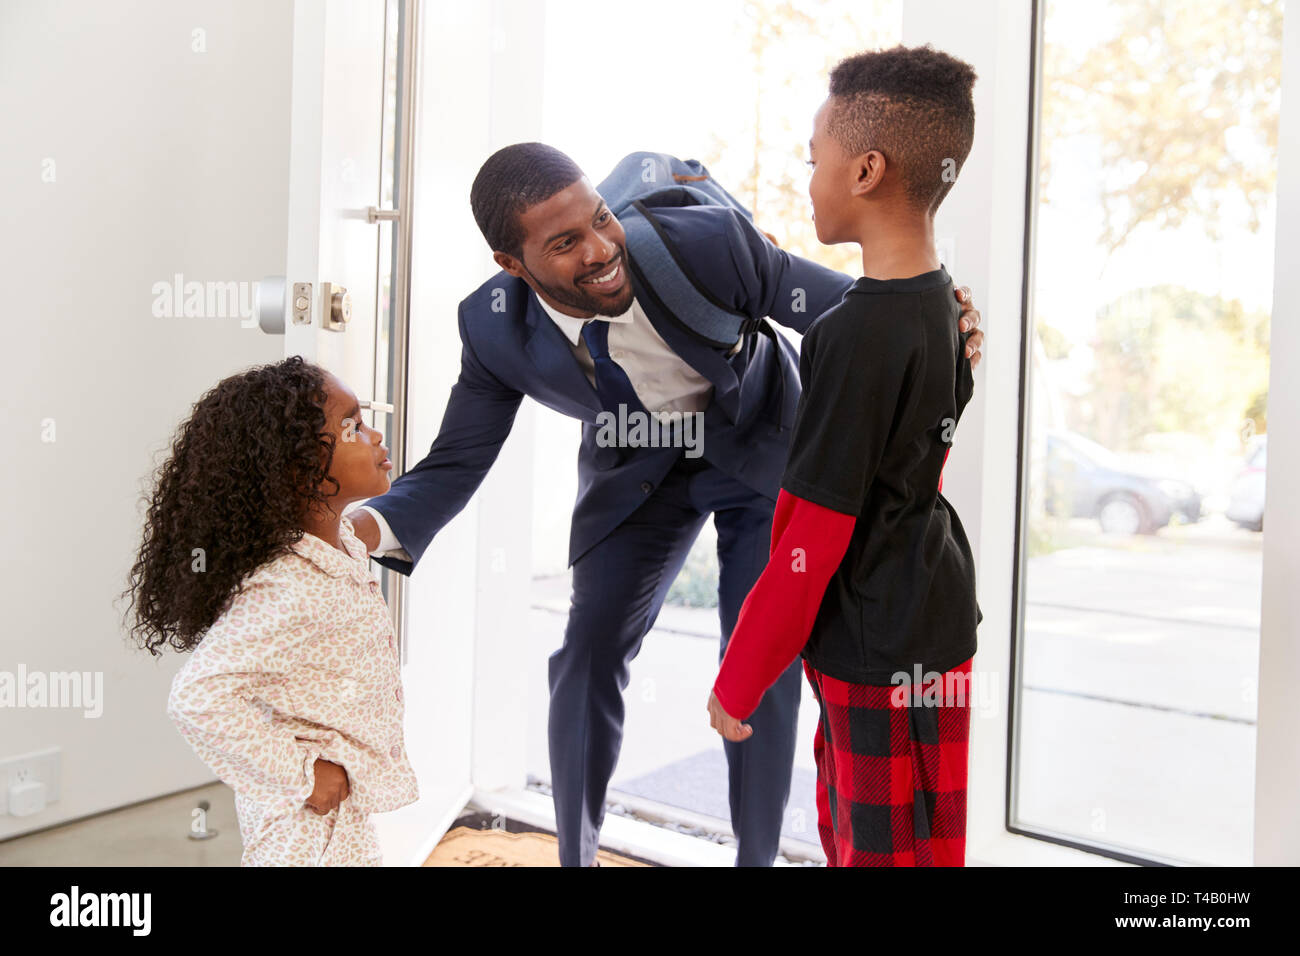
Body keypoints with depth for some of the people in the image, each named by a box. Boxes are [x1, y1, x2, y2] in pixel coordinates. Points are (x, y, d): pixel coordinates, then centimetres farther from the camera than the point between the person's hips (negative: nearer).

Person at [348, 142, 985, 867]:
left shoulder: (707, 240, -32)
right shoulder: (494, 328, -23)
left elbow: (839, 305, -18)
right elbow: (454, 466, -15)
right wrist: (373, 526, -35)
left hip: (762, 446, -1)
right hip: (637, 467, 2)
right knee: (587, 654, 0)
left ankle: (758, 856, 20)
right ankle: (576, 854, 24)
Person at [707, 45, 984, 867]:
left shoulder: (856, 335, -23)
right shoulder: (945, 303, 3)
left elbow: (810, 541, -20)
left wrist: (738, 683, -8)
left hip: (882, 657, -8)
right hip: (933, 621, 8)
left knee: (882, 848, 8)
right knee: (844, 830, 22)